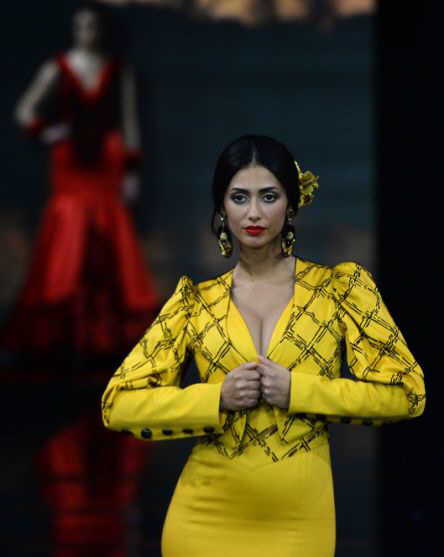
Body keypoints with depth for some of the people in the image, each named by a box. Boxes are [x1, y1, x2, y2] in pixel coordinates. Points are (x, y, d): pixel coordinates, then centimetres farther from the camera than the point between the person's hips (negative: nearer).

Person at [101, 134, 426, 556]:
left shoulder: (340, 285, 0)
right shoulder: (196, 298, 3)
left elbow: (407, 392, -4)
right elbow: (119, 404, 0)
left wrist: (296, 391, -13)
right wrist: (218, 398, -14)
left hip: (297, 518, -1)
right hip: (207, 515, 1)